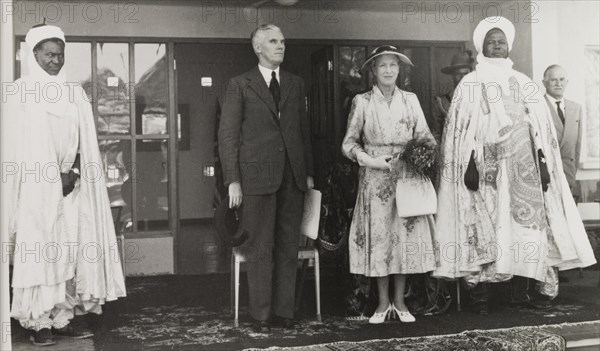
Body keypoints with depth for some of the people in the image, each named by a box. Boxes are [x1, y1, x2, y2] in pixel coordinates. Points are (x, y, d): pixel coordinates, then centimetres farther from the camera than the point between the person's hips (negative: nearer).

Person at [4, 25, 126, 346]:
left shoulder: (75, 93, 13)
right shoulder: (21, 93, 1)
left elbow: (83, 140, 8)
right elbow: (18, 145, -4)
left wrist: (73, 172, -8)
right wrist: (54, 176, -10)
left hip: (73, 184, 4)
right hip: (37, 185, -4)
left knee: (73, 246, 0)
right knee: (39, 248, -6)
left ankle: (67, 314, 6)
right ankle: (39, 320, -2)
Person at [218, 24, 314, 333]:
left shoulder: (295, 84, 15)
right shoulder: (240, 85, 2)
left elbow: (304, 129, 16)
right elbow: (228, 134, -1)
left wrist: (309, 171, 9)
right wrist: (233, 180, -8)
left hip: (293, 176, 4)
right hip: (258, 176, -4)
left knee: (288, 249, 6)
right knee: (261, 250, 0)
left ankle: (283, 312, 14)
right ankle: (261, 315, 9)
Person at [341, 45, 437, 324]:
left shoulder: (410, 100, 8)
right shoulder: (362, 102, 2)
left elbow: (425, 137, 5)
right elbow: (349, 143, 1)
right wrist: (371, 160, -13)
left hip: (406, 176, 2)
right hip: (374, 179, -1)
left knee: (406, 234, 1)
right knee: (378, 235, 0)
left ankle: (399, 301, 11)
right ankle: (383, 302, 11)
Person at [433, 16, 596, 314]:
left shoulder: (523, 83, 15)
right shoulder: (470, 85, 8)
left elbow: (540, 126, 10)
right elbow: (461, 129, 0)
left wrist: (543, 163, 0)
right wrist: (469, 165, -11)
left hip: (522, 165, 2)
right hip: (486, 165, -2)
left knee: (525, 221, -5)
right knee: (487, 226, -7)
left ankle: (521, 290, -1)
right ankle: (481, 290, -5)